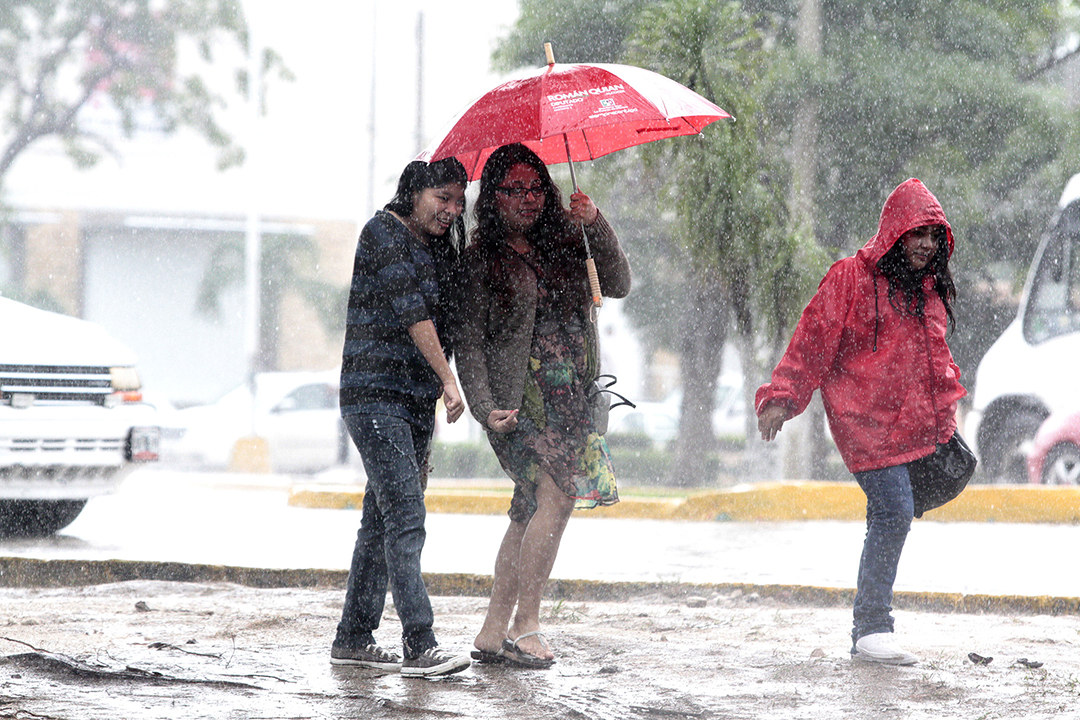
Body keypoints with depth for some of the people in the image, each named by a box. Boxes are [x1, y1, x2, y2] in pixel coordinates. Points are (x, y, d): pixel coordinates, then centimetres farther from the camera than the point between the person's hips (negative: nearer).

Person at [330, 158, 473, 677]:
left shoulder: (432, 250, 19)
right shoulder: (384, 233, -7)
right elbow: (410, 311, -15)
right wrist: (448, 380, -16)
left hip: (413, 402, 9)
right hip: (375, 395, -9)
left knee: (381, 521, 9)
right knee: (404, 517, -16)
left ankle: (352, 639, 15)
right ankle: (419, 645, -21)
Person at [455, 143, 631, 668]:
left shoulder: (564, 246, 13)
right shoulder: (481, 263, 0)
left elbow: (618, 286, 7)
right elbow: (469, 345, -3)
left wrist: (596, 227, -5)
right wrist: (484, 408, -14)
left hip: (570, 401, 5)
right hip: (518, 402, -5)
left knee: (530, 512, 4)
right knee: (555, 494, -20)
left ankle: (493, 632, 8)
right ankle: (525, 625, -16)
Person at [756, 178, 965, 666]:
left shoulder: (930, 290, 16)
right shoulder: (851, 278, -5)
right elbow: (813, 341, -6)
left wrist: (945, 415, 26)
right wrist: (783, 398, -11)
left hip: (916, 425, 7)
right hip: (867, 421, -7)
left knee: (891, 519, 6)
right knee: (894, 513, -16)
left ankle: (869, 632, 13)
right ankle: (871, 628, -12)